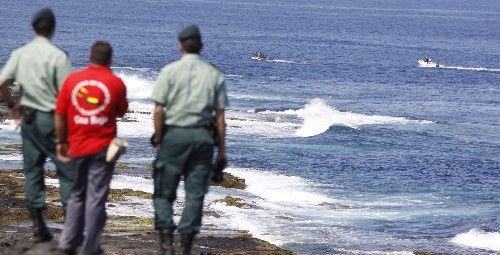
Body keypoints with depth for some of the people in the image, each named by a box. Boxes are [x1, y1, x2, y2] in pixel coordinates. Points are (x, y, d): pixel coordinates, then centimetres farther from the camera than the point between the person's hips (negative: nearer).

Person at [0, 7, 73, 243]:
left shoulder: (20, 54, 2)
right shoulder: (57, 56, -13)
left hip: (28, 118, 5)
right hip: (52, 118, -5)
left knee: (32, 171, 10)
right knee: (66, 170, 2)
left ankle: (38, 225, 10)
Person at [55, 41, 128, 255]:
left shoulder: (72, 79, -1)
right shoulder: (116, 83, -6)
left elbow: (60, 115, 2)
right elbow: (121, 111, 8)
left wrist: (61, 141, 12)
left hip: (77, 147, 3)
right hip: (103, 148, -3)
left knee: (77, 195, 17)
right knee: (96, 197, 2)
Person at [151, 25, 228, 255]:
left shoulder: (170, 71, -2)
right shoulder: (214, 75, 6)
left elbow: (159, 111, -6)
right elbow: (220, 116, 5)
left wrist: (158, 141, 3)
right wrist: (221, 149, 10)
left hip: (174, 134, -2)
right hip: (202, 137, 2)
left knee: (164, 192, 5)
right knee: (195, 194, 7)